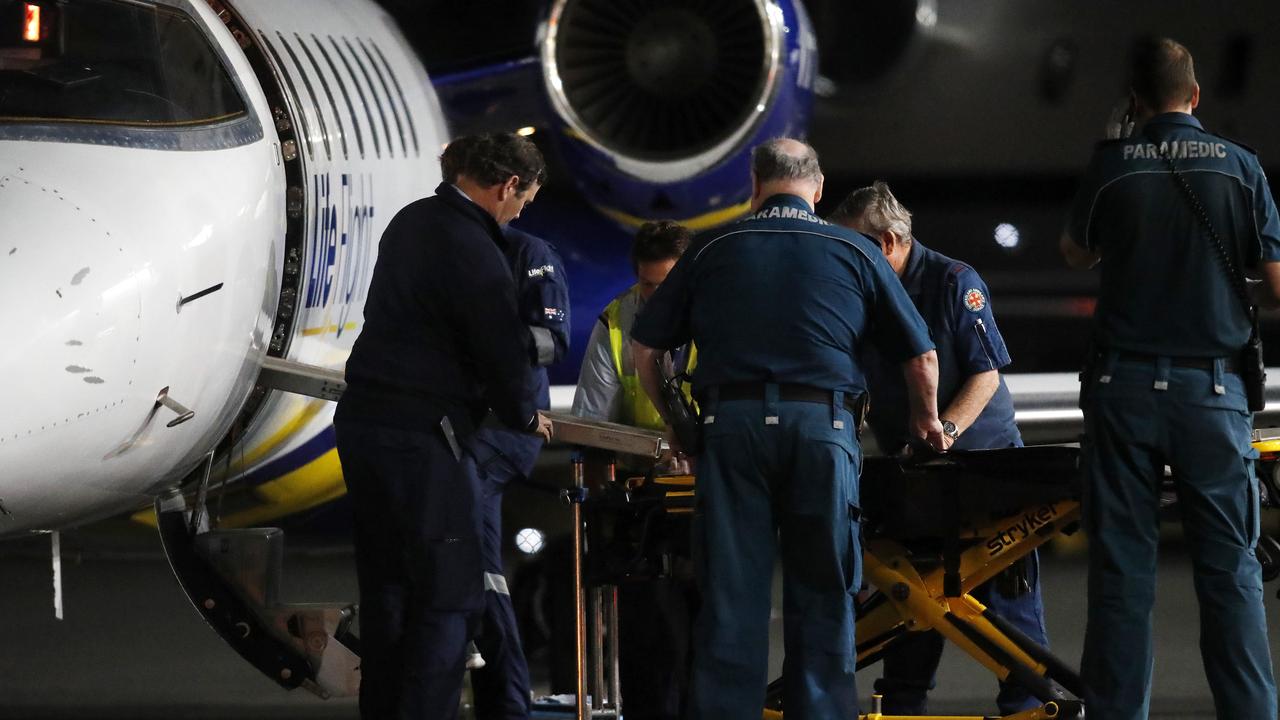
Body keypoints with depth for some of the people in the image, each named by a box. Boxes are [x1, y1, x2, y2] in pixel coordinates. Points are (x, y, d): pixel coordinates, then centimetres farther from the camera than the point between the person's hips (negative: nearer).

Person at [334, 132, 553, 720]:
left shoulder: (411, 222, 13)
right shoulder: (474, 252, -17)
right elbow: (503, 348, -12)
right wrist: (525, 416, 9)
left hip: (362, 421, 9)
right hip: (421, 437, -9)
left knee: (386, 585, 15)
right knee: (450, 592, -5)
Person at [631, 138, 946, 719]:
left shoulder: (713, 250, 13)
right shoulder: (856, 252, 12)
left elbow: (644, 347, 14)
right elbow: (921, 356, 14)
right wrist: (926, 420, 33)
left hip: (731, 425, 1)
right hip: (823, 425, 0)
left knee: (731, 591, 1)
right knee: (822, 595, 5)